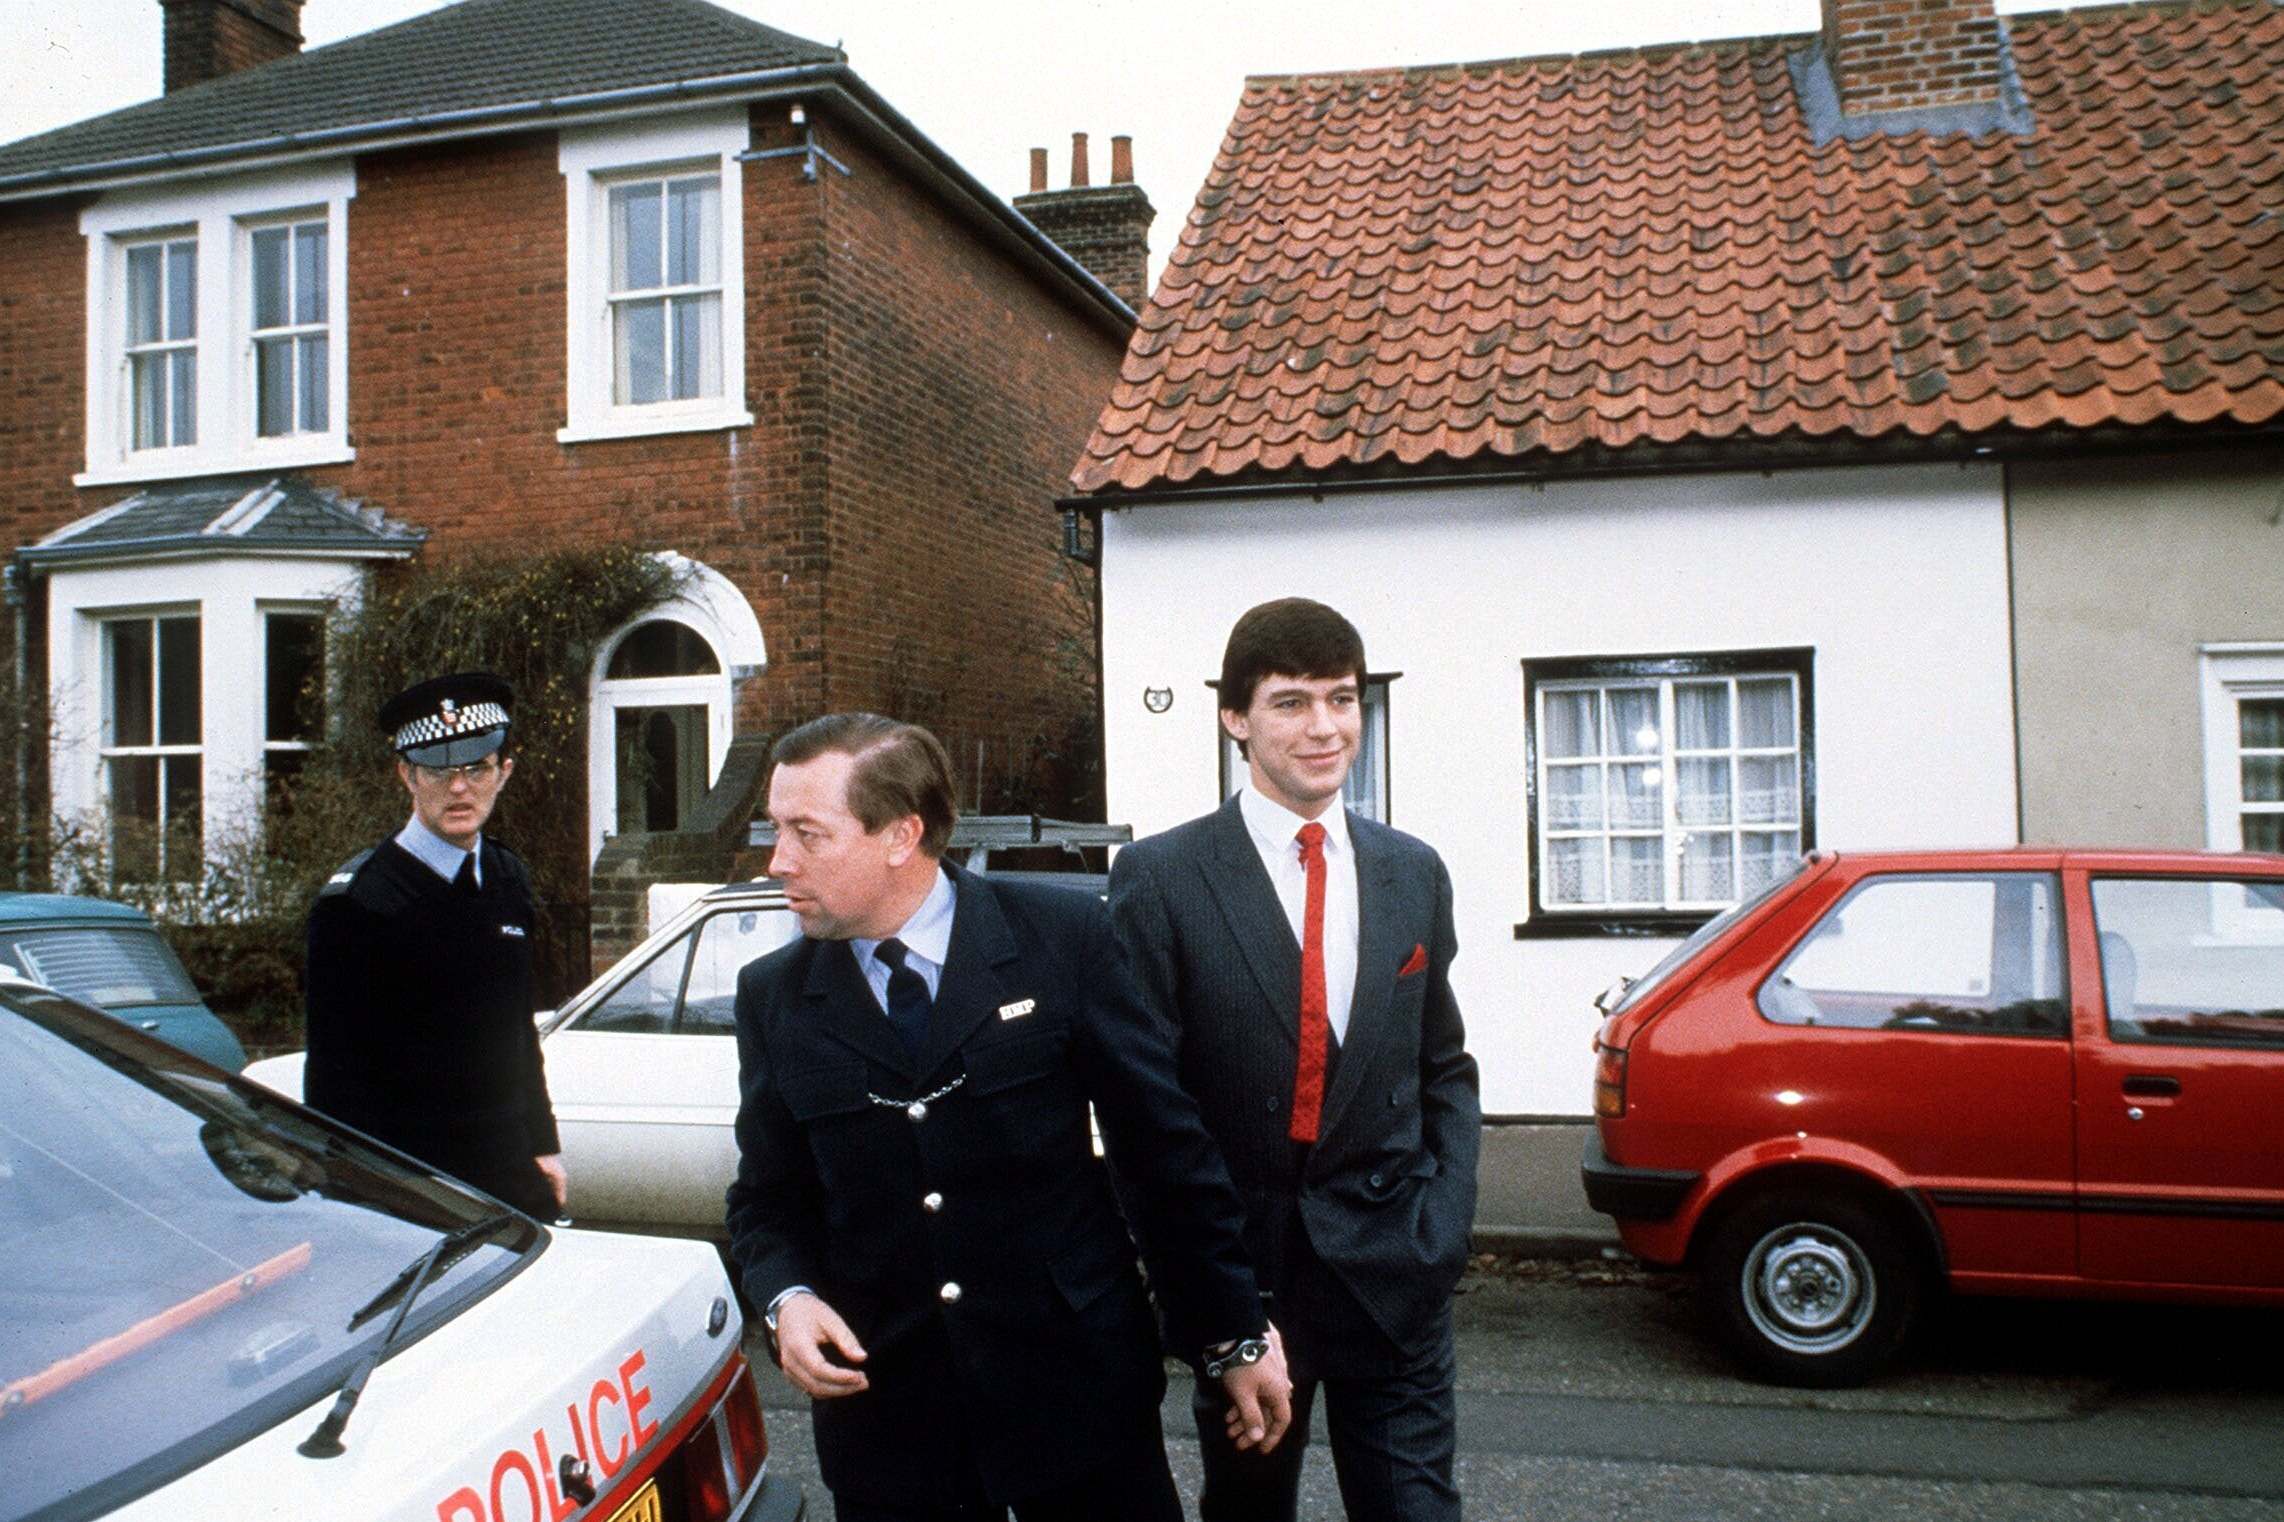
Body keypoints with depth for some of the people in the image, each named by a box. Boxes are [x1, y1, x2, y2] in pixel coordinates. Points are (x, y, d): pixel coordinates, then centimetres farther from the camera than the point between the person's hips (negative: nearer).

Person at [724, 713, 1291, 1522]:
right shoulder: (772, 996, 1)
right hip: (883, 1409, 2)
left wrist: (1235, 1334, 0)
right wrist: (788, 1297, -10)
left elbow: (1167, 1149, -4)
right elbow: (768, 1197, 11)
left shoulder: (1064, 935, -8)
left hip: (1079, 1391, -2)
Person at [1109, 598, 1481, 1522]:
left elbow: (1444, 1068, 11)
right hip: (1239, 1262, -2)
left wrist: (1447, 1219, -1)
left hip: (1393, 1270, 2)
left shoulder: (1413, 873, 5)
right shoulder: (1161, 877, -8)